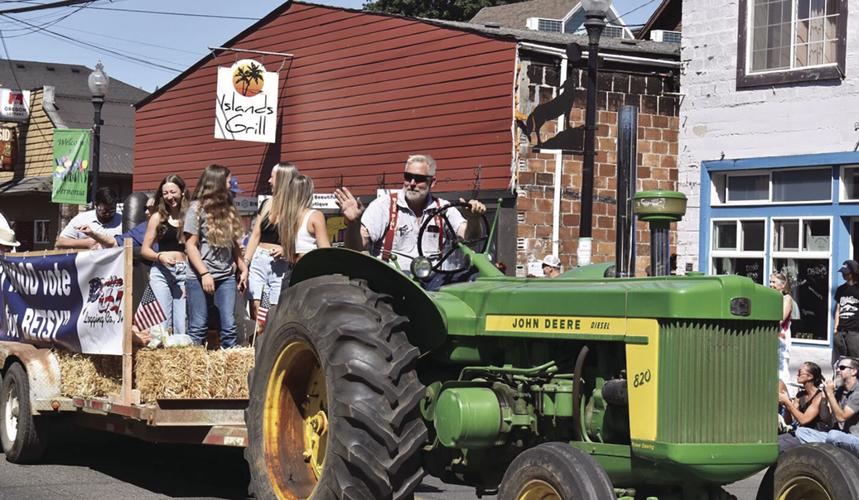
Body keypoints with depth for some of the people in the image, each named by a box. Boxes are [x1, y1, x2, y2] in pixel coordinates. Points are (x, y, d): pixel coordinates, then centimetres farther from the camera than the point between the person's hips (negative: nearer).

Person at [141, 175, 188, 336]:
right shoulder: (158, 217, 10)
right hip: (161, 272, 1)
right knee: (161, 325, -5)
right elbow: (144, 250, 11)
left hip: (184, 273, 0)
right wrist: (160, 256, -9)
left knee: (183, 328, -6)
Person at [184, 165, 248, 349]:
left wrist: (243, 269, 10)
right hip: (200, 278, -5)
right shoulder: (197, 208, -3)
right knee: (198, 327, -1)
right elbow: (190, 246, -6)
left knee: (229, 327, 0)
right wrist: (204, 274, -14)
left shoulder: (227, 209, 14)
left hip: (226, 277, 5)